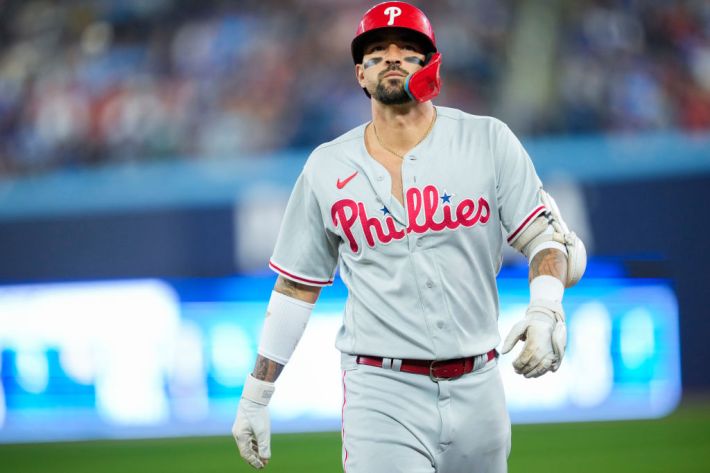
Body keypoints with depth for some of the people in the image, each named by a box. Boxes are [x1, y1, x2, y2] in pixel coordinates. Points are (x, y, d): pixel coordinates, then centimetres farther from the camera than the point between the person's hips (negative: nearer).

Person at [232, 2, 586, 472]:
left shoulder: (488, 142, 2)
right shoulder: (327, 168, 6)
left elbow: (547, 238, -1)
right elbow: (296, 288, 11)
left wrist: (545, 311, -22)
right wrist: (254, 399, 10)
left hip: (477, 391, 1)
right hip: (381, 394, -1)